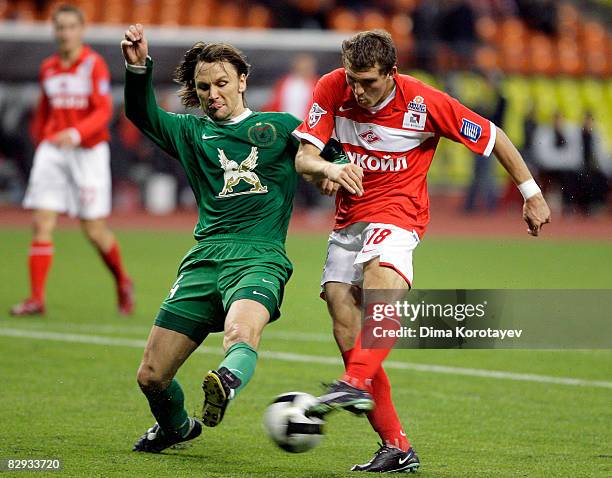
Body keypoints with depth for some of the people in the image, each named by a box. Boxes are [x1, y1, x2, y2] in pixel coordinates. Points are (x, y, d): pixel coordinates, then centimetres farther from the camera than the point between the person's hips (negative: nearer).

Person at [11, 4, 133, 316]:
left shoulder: (94, 65, -6)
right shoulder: (48, 69, 10)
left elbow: (103, 111, -16)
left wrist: (76, 133, -31)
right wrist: (40, 140, 15)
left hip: (89, 151, -4)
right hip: (52, 151, 4)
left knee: (94, 230, -1)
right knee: (42, 224, -9)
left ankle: (122, 282, 26)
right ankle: (36, 299, -9)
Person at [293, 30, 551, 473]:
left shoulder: (424, 102, -14)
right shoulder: (332, 89, -7)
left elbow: (493, 136, -2)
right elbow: (303, 158, -10)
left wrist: (532, 194, 3)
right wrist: (329, 169, -33)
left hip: (397, 212, -4)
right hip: (349, 217, 4)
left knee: (380, 279, -37)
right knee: (347, 335, -5)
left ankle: (356, 384, -56)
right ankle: (396, 448, -2)